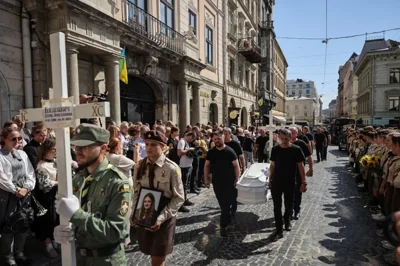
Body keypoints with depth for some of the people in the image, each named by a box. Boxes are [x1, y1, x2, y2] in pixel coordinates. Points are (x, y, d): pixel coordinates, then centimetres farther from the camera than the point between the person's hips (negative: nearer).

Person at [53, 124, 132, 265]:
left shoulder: (118, 183, -21)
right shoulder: (77, 179, -1)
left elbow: (114, 232, -25)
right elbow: (65, 215, 5)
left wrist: (76, 213, -30)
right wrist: (59, 230, -16)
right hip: (78, 254, 5)